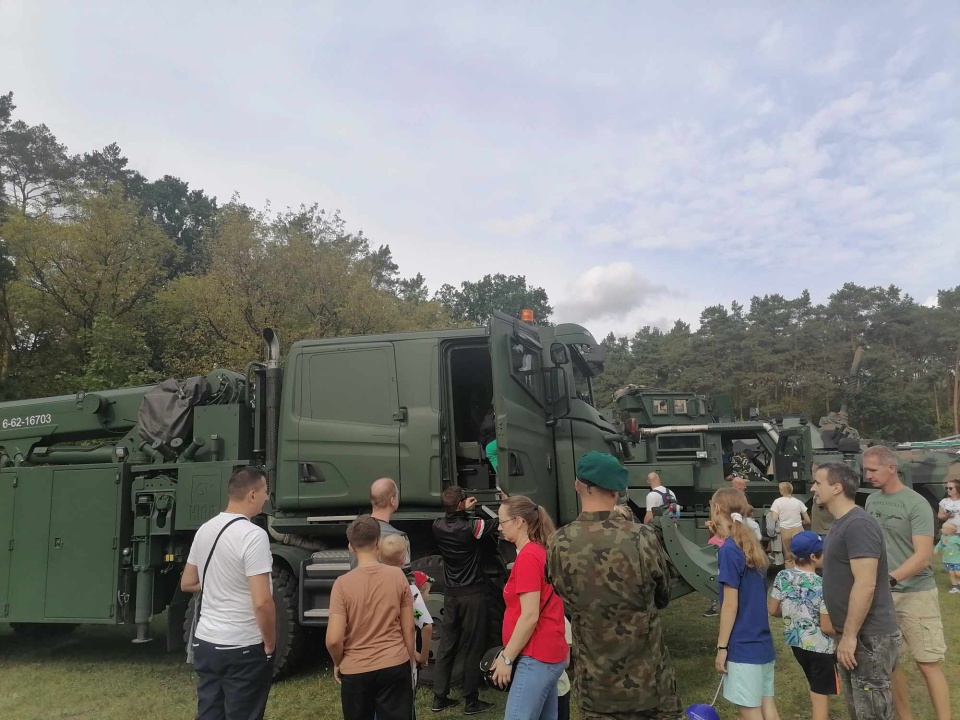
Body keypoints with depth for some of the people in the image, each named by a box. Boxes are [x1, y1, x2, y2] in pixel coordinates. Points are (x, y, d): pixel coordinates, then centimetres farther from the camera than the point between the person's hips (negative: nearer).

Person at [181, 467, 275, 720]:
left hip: (205, 642, 7)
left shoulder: (205, 529, 3)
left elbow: (187, 583, 16)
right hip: (243, 649, -7)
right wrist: (270, 644, -10)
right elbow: (262, 603, -24)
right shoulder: (253, 535, -21)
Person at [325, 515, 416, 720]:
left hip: (355, 671, 0)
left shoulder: (342, 583, -11)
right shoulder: (397, 576, -7)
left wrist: (338, 664, 6)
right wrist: (411, 657, 15)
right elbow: (408, 629, -1)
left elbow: (333, 640, -14)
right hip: (395, 667, 0)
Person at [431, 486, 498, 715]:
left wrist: (463, 510, 19)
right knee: (473, 648, 4)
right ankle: (471, 702, 10)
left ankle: (439, 697, 20)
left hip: (450, 593, 5)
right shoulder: (471, 526, -20)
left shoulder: (437, 526, -5)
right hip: (472, 593, -5)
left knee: (446, 645, 14)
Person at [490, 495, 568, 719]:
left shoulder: (528, 557, -16)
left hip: (536, 657, -10)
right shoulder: (540, 551, 11)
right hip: (549, 653, 10)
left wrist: (506, 657, -12)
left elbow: (530, 616, -20)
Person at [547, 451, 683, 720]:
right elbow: (663, 597, 1)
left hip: (594, 683, 1)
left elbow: (569, 600, 3)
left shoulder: (558, 546, -12)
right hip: (648, 678, -1)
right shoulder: (642, 538, -17)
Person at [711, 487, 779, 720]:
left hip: (743, 644, -8)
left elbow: (730, 605, -17)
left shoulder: (729, 550, -17)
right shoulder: (751, 544, 7)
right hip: (761, 640, 8)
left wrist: (721, 647, -11)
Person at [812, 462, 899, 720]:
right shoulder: (841, 524, 12)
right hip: (853, 635, 10)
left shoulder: (858, 524, -20)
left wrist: (849, 636, -22)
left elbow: (865, 586, -25)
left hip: (869, 637, -10)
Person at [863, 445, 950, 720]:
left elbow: (923, 556, -19)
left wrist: (889, 579, -30)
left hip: (915, 593, -5)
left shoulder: (916, 504, -12)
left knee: (928, 664, 1)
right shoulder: (871, 501, 5)